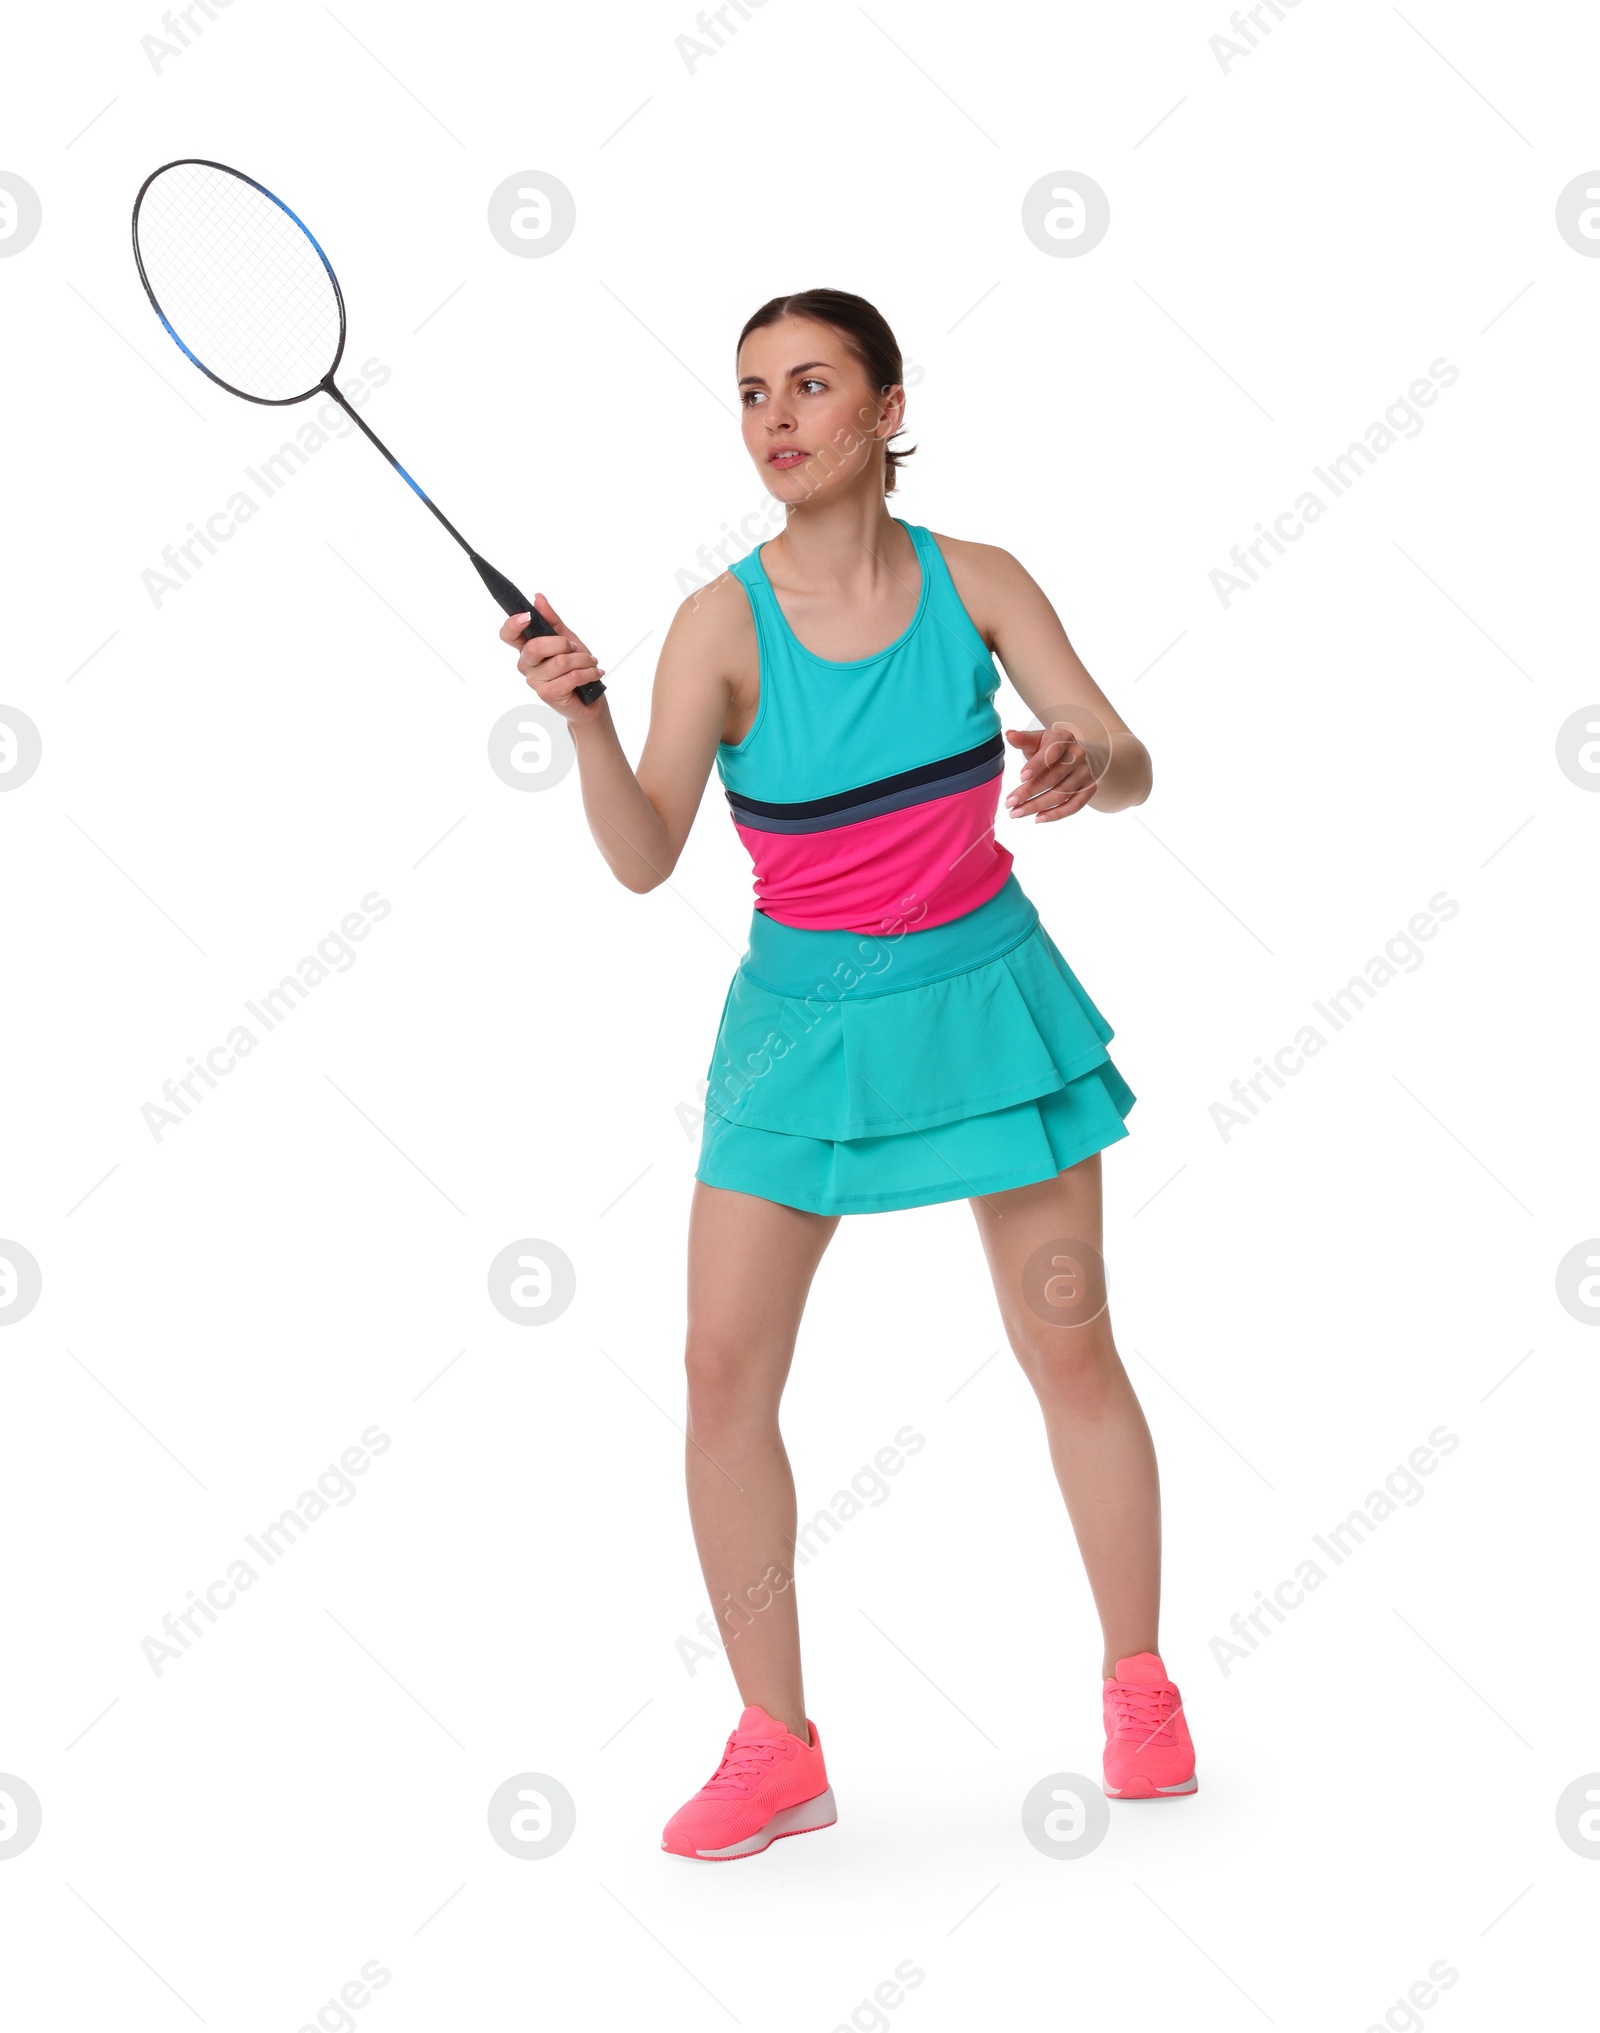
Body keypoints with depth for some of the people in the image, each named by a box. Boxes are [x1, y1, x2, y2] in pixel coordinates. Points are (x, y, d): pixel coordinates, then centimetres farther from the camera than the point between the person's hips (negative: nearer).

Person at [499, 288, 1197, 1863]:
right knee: (724, 1365, -6)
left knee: (1070, 1346, 5)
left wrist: (1082, 759, -30)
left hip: (986, 998, 0)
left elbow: (1131, 766, -7)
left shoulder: (977, 584, -5)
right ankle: (775, 1745, 7)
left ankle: (1138, 1685, 25)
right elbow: (644, 859, -16)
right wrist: (580, 719, -34)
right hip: (805, 1015, 0)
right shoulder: (723, 622, -9)